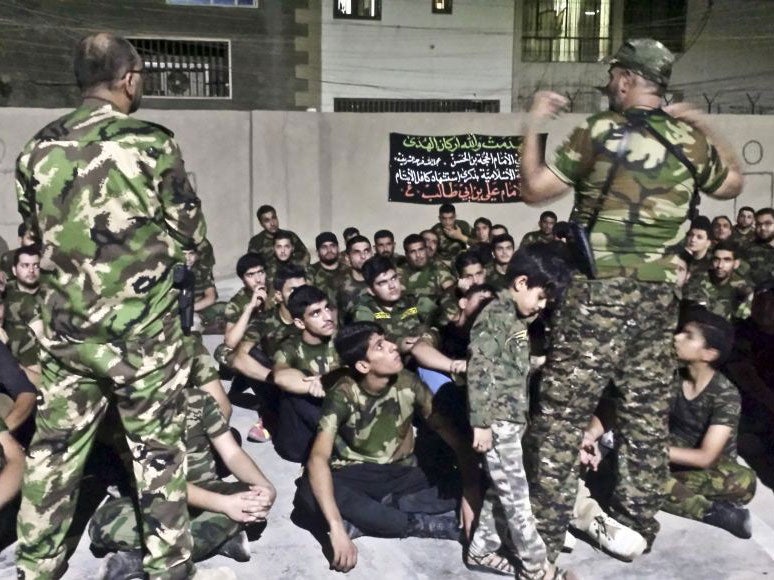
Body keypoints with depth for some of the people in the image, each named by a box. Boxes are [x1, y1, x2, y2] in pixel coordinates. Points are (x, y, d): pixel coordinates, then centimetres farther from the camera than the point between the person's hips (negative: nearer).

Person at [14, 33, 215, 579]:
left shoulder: (38, 149, 4)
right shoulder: (152, 143, -12)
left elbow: (36, 233, 15)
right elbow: (191, 231, -4)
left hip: (65, 331, 5)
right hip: (142, 332, -4)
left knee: (54, 452, 16)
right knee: (159, 452, 9)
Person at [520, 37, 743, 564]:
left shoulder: (599, 132, -8)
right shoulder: (690, 140, 6)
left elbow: (534, 189, -4)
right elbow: (733, 185, 24)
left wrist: (534, 123, 6)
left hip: (599, 292, -5)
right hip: (659, 295, 5)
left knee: (562, 415, 0)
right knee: (648, 416, 15)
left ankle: (544, 538, 5)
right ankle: (638, 526, 28)